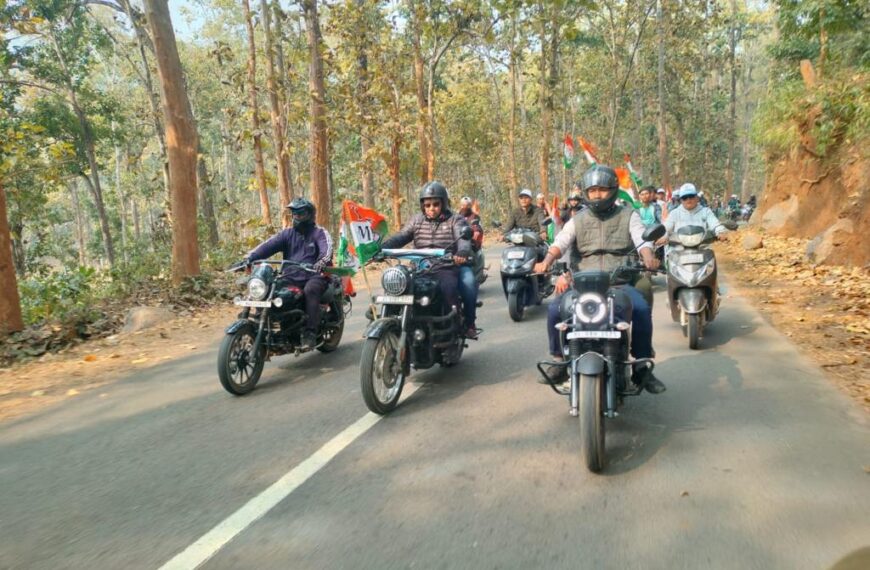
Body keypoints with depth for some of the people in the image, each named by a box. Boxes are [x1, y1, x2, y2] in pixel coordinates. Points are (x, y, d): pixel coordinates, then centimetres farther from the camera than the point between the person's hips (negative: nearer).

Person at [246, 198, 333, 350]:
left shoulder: (319, 233, 3)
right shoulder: (287, 234, 16)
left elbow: (327, 247, -18)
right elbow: (268, 245, 0)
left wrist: (322, 261, -43)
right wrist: (249, 258, -17)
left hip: (314, 276, -4)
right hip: (290, 277, 4)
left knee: (310, 290, -37)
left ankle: (310, 333, -37)